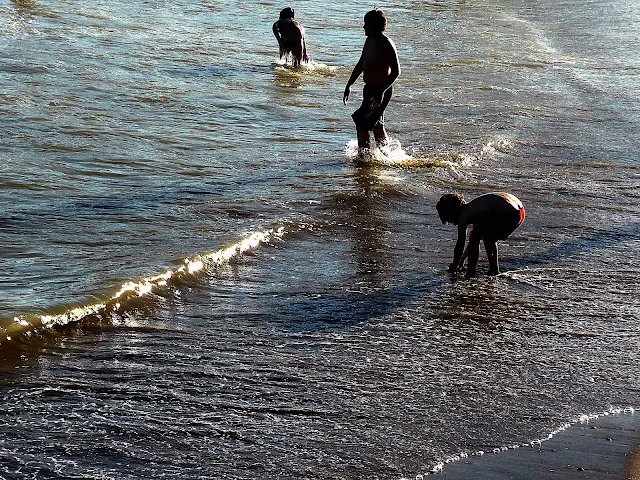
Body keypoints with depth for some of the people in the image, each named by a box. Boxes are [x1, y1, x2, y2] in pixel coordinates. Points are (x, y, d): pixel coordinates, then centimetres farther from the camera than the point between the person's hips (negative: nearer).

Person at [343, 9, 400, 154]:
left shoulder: (386, 45, -17)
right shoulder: (369, 41, 10)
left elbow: (396, 71, -20)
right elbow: (360, 65, 20)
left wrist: (382, 91, -27)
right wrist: (349, 85, 18)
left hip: (381, 90, -10)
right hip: (370, 88, 10)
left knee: (361, 123, -13)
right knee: (377, 126, 17)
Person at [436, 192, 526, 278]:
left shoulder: (463, 216, 0)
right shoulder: (472, 209, 27)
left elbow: (460, 244, 3)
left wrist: (454, 267, 14)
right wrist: (462, 259, 45)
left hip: (507, 214, -9)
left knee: (475, 237, 4)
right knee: (489, 238, 28)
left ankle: (470, 273, 5)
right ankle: (494, 270, 36)